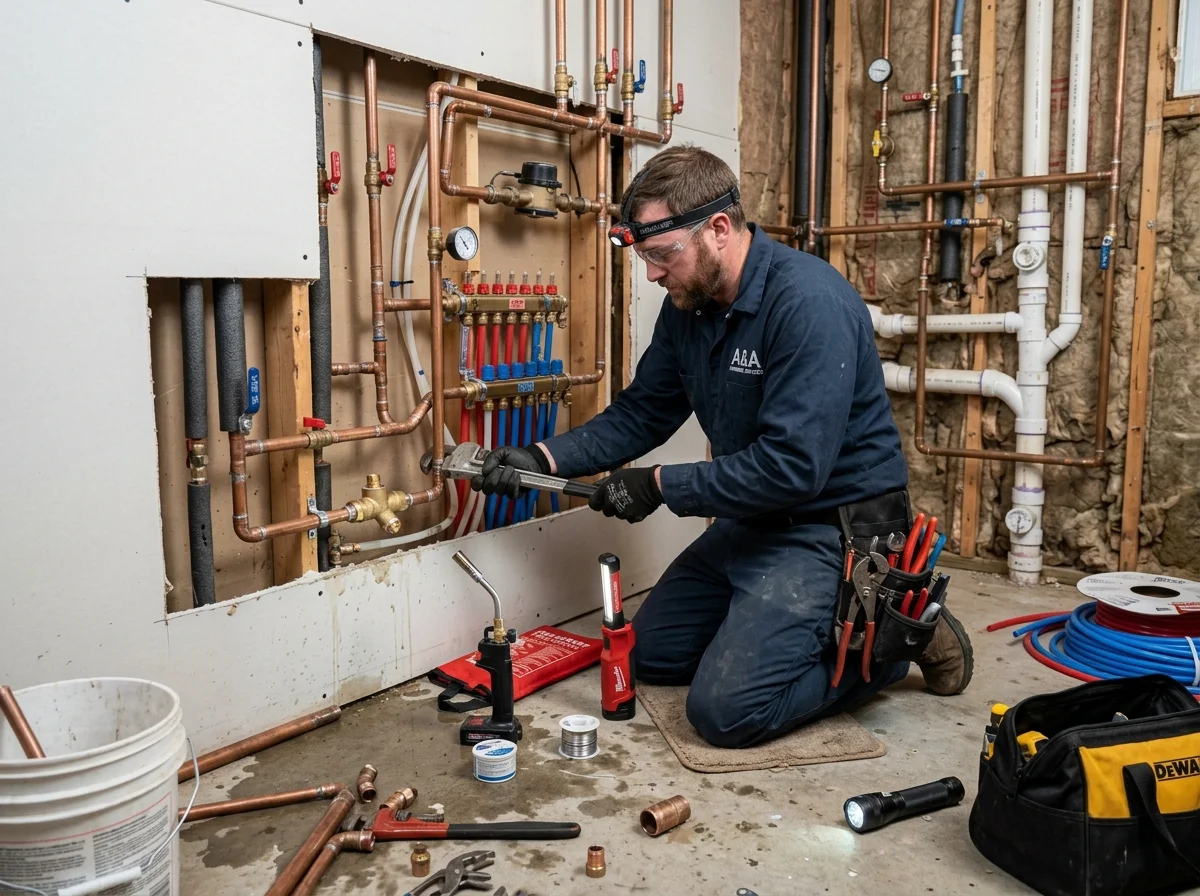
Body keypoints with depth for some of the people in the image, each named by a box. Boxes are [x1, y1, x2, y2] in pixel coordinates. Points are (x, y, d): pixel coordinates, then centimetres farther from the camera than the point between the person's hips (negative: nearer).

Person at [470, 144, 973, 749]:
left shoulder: (809, 303, -27)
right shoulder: (688, 305, 0)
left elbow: (793, 467, -31)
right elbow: (641, 414, 5)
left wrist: (661, 486, -23)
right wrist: (545, 458, -9)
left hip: (832, 523, -9)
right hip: (753, 517, 9)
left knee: (726, 710, -14)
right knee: (652, 654, 16)